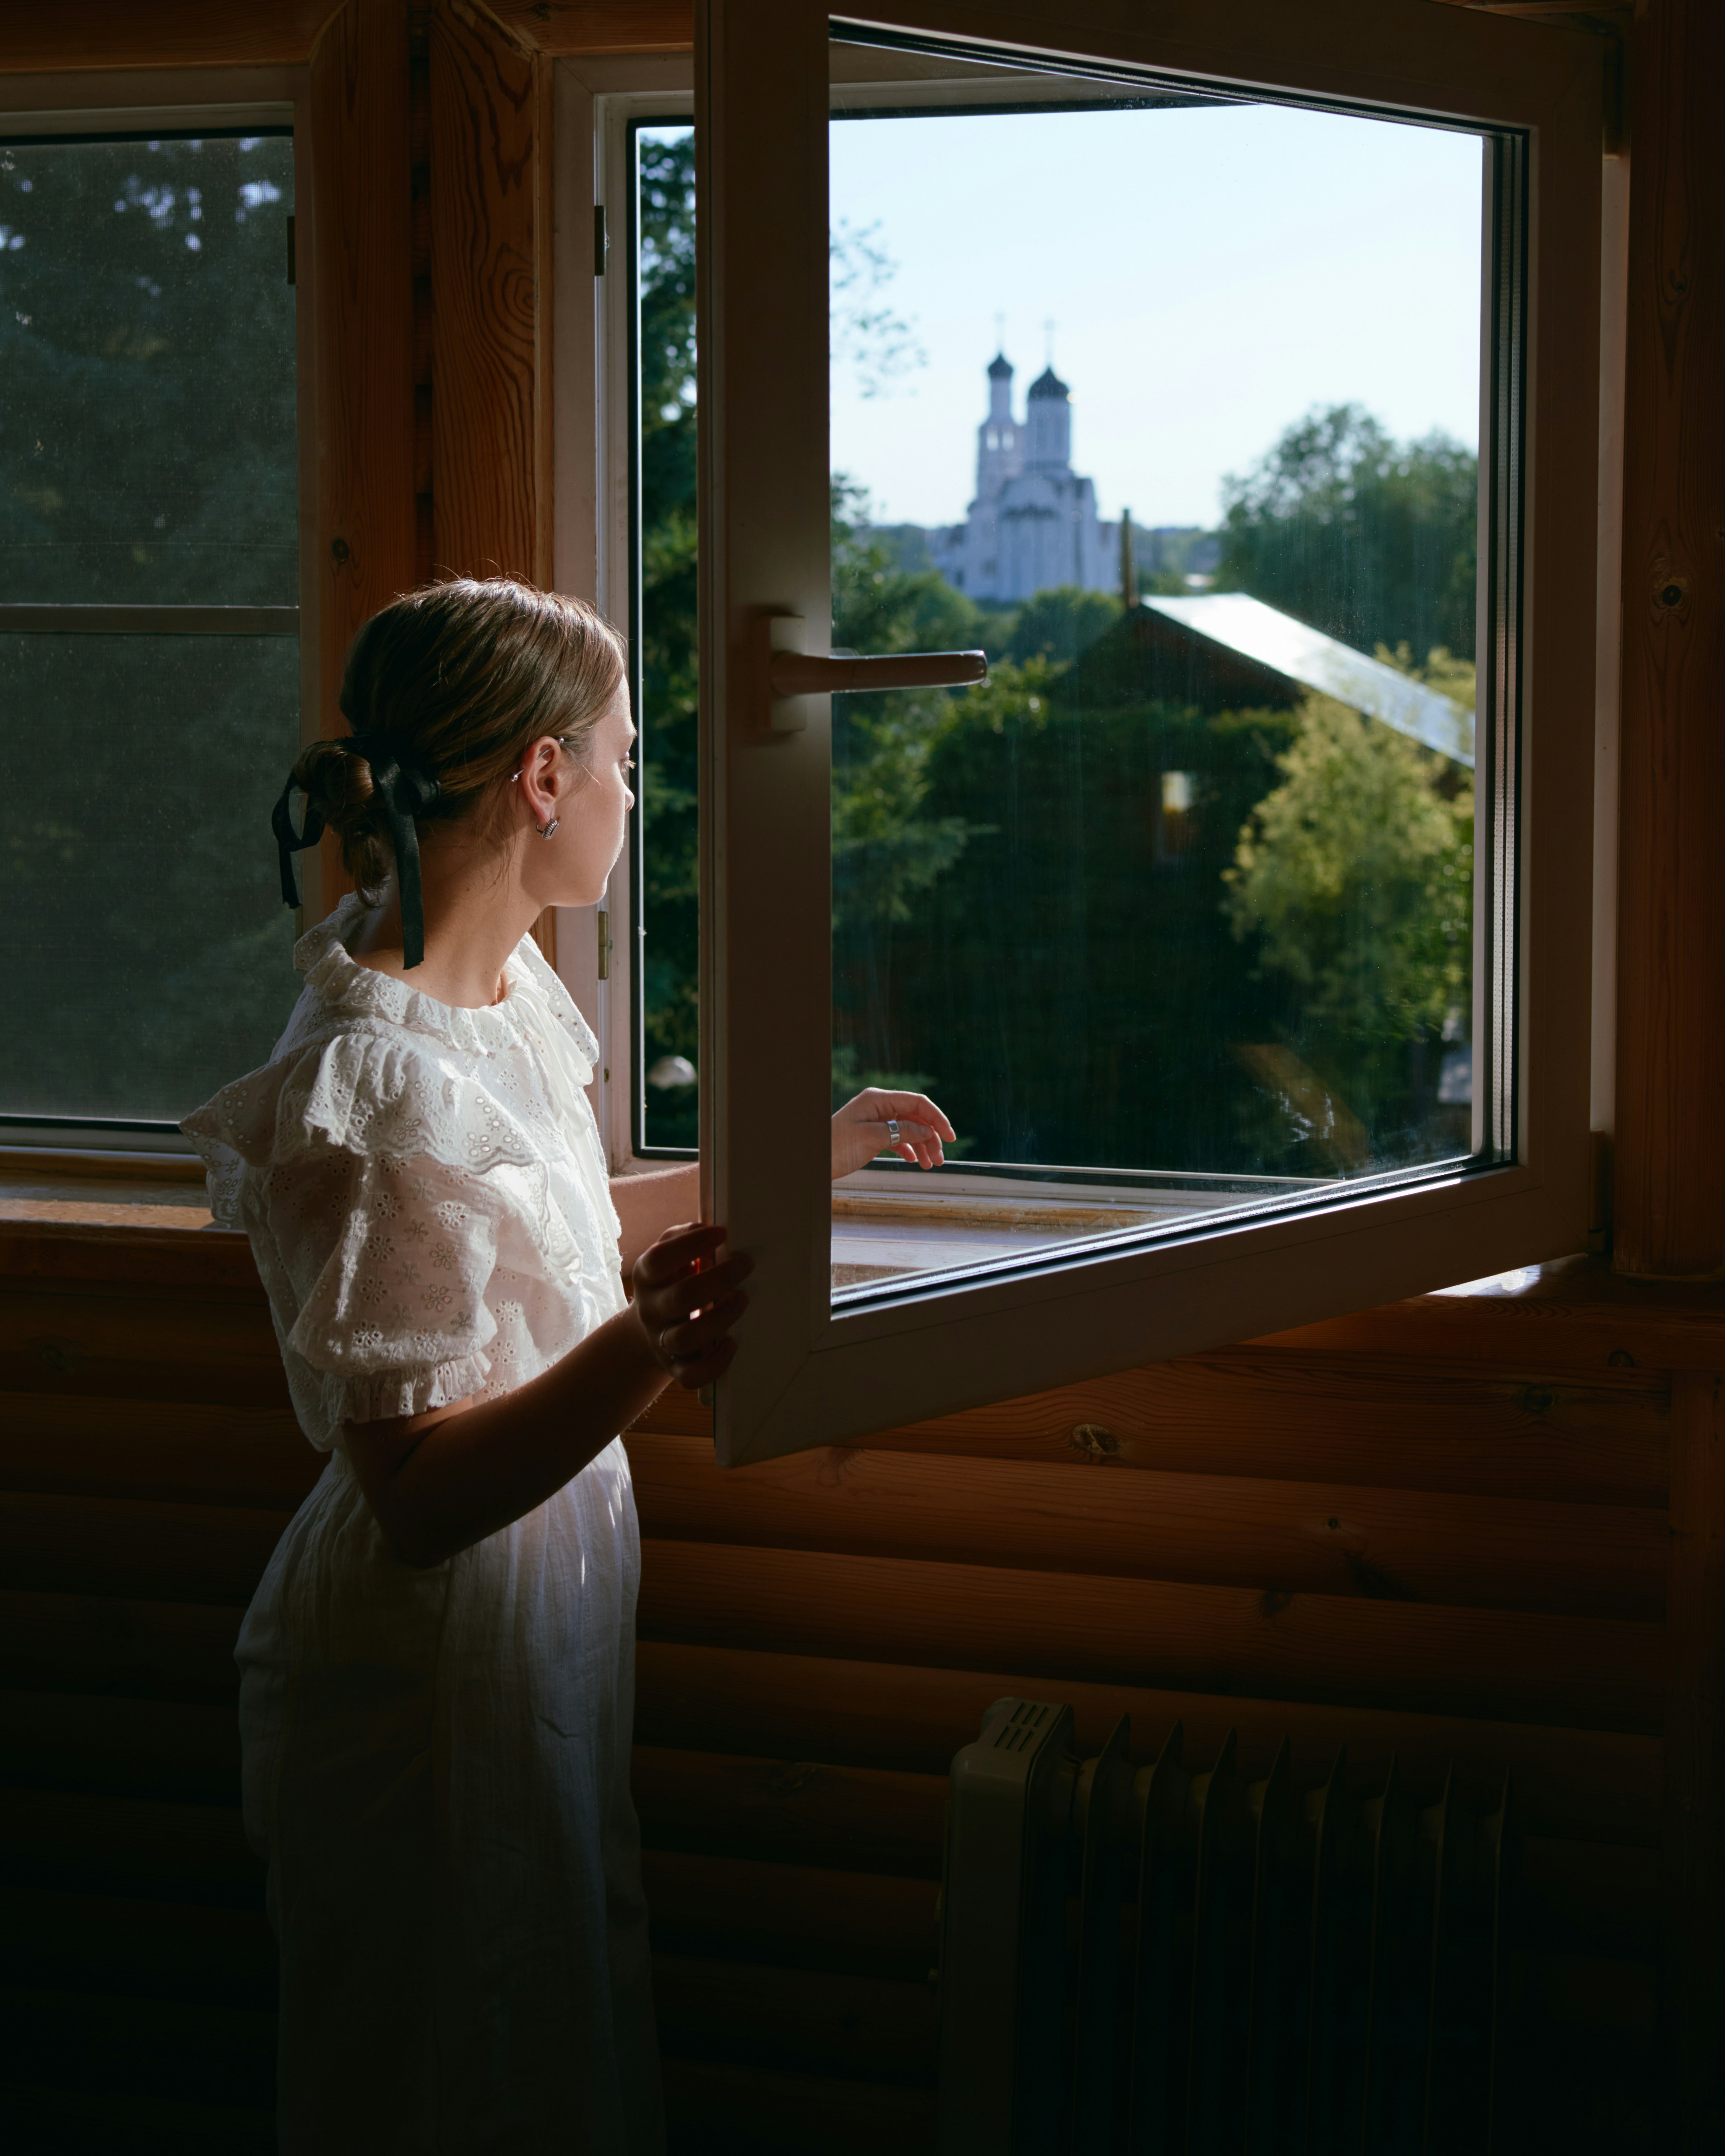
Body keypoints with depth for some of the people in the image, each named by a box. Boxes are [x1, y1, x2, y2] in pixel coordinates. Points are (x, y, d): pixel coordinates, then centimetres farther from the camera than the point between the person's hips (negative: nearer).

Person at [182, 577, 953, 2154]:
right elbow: (418, 1495, -28)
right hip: (430, 1662, -9)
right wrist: (641, 1354, -43)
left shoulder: (503, 986, 3)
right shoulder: (379, 1083, -27)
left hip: (546, 1600, 9)